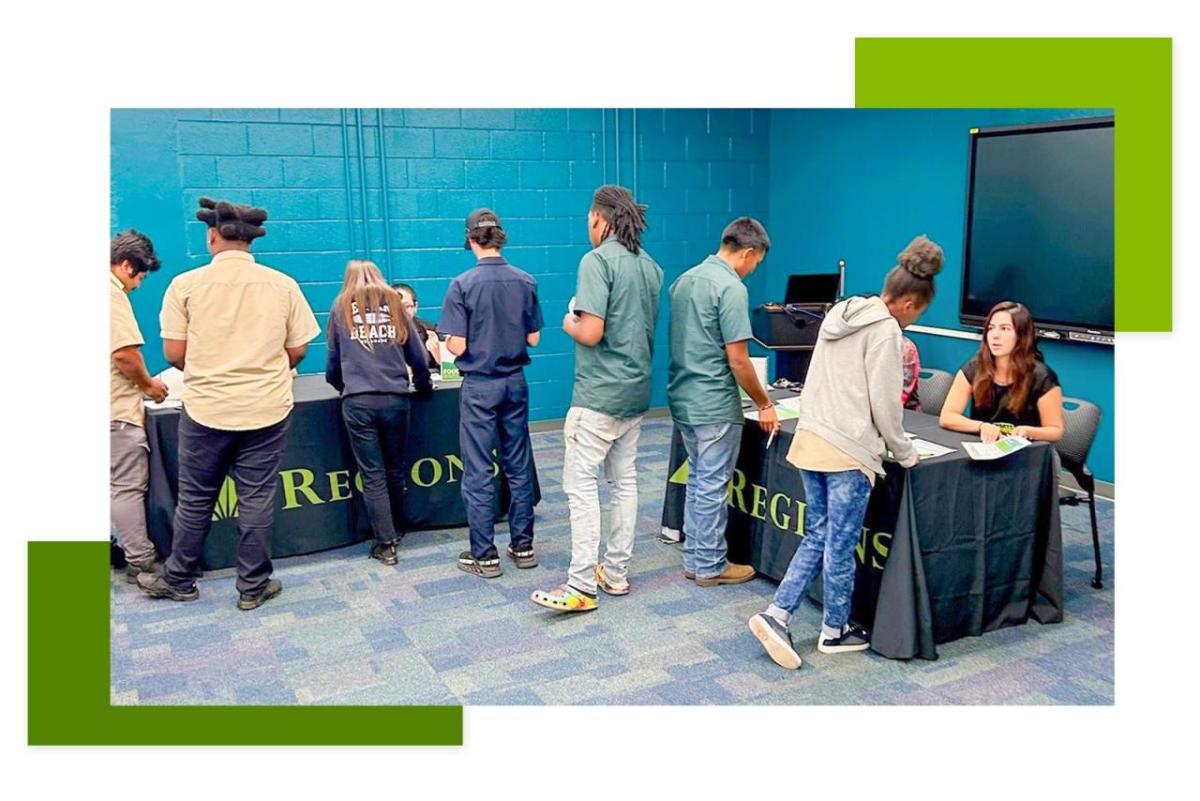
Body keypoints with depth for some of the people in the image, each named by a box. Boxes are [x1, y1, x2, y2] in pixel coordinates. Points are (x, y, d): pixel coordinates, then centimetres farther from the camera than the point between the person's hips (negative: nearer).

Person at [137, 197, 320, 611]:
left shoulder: (186, 284, -5)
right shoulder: (283, 285, -2)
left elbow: (174, 353, -3)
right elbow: (297, 350, 2)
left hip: (205, 409, 0)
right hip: (267, 410, 0)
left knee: (195, 499, 14)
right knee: (257, 500, 8)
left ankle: (179, 580, 29)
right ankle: (253, 587, 17)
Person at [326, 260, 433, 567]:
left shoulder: (341, 307, 11)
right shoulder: (394, 303, 13)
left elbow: (332, 359, 16)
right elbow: (418, 357, 9)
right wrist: (423, 386, 27)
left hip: (357, 401, -1)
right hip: (395, 398, 2)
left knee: (372, 474, 3)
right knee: (395, 469, 16)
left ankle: (386, 543, 4)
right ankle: (397, 530, 30)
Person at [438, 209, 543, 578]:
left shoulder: (462, 285, -13)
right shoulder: (526, 282, -2)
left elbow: (457, 346, -14)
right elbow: (533, 338, 3)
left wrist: (450, 338, 7)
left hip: (479, 385, -4)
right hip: (515, 382, 4)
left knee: (478, 472, 4)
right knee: (519, 467, 12)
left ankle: (484, 555, 9)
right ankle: (523, 546, 20)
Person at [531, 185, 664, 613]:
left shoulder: (597, 261, -14)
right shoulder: (651, 266, 10)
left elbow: (590, 334, -21)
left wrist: (570, 323, 0)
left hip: (599, 393, -8)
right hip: (636, 390, 8)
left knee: (580, 483, -4)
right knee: (624, 481, 13)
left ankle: (582, 586, -4)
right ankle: (616, 573, 22)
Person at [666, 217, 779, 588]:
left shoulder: (684, 279, 9)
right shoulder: (731, 287, -16)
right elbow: (738, 360, -18)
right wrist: (764, 405, -7)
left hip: (683, 398, 9)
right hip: (714, 404, -8)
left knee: (697, 480, 17)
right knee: (712, 486, 2)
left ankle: (693, 558, 25)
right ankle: (710, 566, 13)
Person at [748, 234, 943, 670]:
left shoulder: (839, 314, 13)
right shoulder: (886, 330, -11)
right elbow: (884, 402, -12)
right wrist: (905, 453, 1)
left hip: (810, 440, 8)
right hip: (850, 451, -8)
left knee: (817, 535, 16)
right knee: (840, 544, 7)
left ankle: (776, 614, 9)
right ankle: (835, 630, 22)